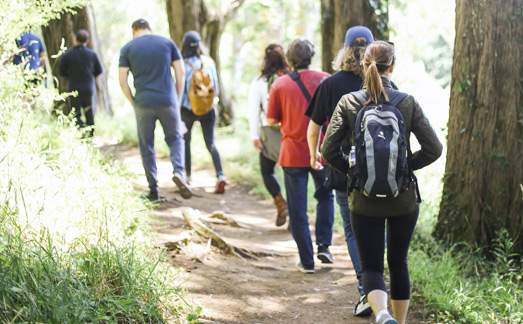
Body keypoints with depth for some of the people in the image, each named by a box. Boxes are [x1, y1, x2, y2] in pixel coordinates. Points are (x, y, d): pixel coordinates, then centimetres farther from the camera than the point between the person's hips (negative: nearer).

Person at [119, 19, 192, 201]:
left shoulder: (127, 49, 4)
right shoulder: (167, 43, 7)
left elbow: (122, 81, -2)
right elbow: (181, 72, 4)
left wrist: (133, 103, 8)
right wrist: (178, 99, 10)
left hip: (143, 104, -1)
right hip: (167, 102, 1)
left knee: (146, 146, 10)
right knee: (175, 138, 17)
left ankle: (153, 190, 11)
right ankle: (178, 171, -9)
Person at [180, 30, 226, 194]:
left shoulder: (185, 65, -12)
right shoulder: (209, 62, -2)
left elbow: (181, 90, -10)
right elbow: (216, 87, 5)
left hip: (189, 109, -2)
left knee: (185, 140, 21)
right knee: (210, 143, 3)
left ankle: (188, 174, 27)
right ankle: (220, 175, -18)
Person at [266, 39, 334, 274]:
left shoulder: (279, 85, -4)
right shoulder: (325, 80, -2)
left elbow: (271, 121, -1)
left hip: (293, 154, -1)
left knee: (297, 210, 6)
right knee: (325, 196, 24)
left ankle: (307, 261, 9)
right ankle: (324, 245, 14)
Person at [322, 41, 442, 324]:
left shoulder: (348, 102, -6)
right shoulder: (408, 103, -6)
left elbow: (329, 151, -10)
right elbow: (433, 149, -9)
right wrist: (405, 166, 4)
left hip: (365, 201, -1)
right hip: (403, 199, 1)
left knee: (371, 266, 6)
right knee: (398, 263, 19)